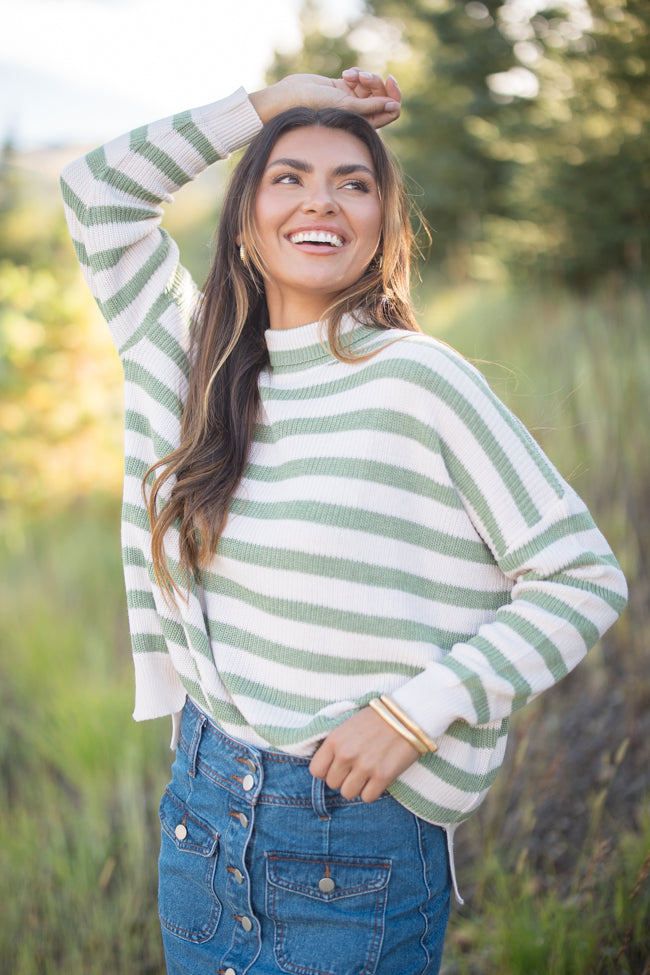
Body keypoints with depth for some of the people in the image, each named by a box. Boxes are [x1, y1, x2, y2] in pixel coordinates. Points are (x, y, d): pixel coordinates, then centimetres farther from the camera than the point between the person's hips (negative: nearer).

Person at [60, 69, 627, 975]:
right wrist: (274, 101, 4)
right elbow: (97, 189, 9)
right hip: (202, 808, 5)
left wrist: (417, 711, -18)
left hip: (358, 838, -4)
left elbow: (585, 578, -11)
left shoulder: (416, 379, -13)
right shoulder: (204, 366, 3)